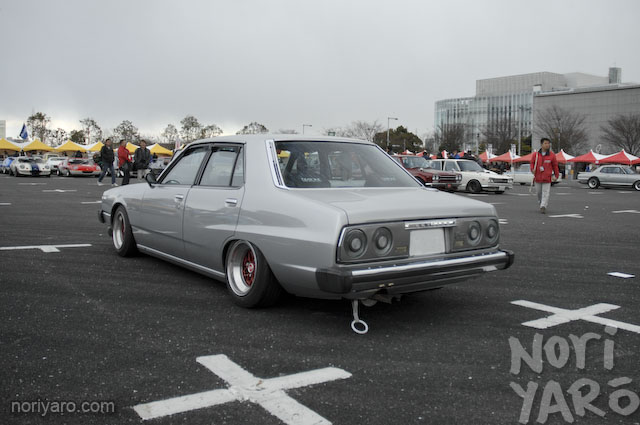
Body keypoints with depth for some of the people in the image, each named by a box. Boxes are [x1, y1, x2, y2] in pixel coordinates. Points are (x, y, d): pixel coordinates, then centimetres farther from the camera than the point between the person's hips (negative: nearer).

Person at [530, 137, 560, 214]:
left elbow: (555, 166, 8)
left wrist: (556, 176, 8)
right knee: (539, 193, 11)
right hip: (537, 178, 2)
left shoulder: (552, 155, 2)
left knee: (545, 194, -11)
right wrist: (532, 169, -12)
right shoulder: (535, 155, 3)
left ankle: (543, 207, -14)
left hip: (547, 178, -2)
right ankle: (541, 204, 32)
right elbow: (531, 163, 9)